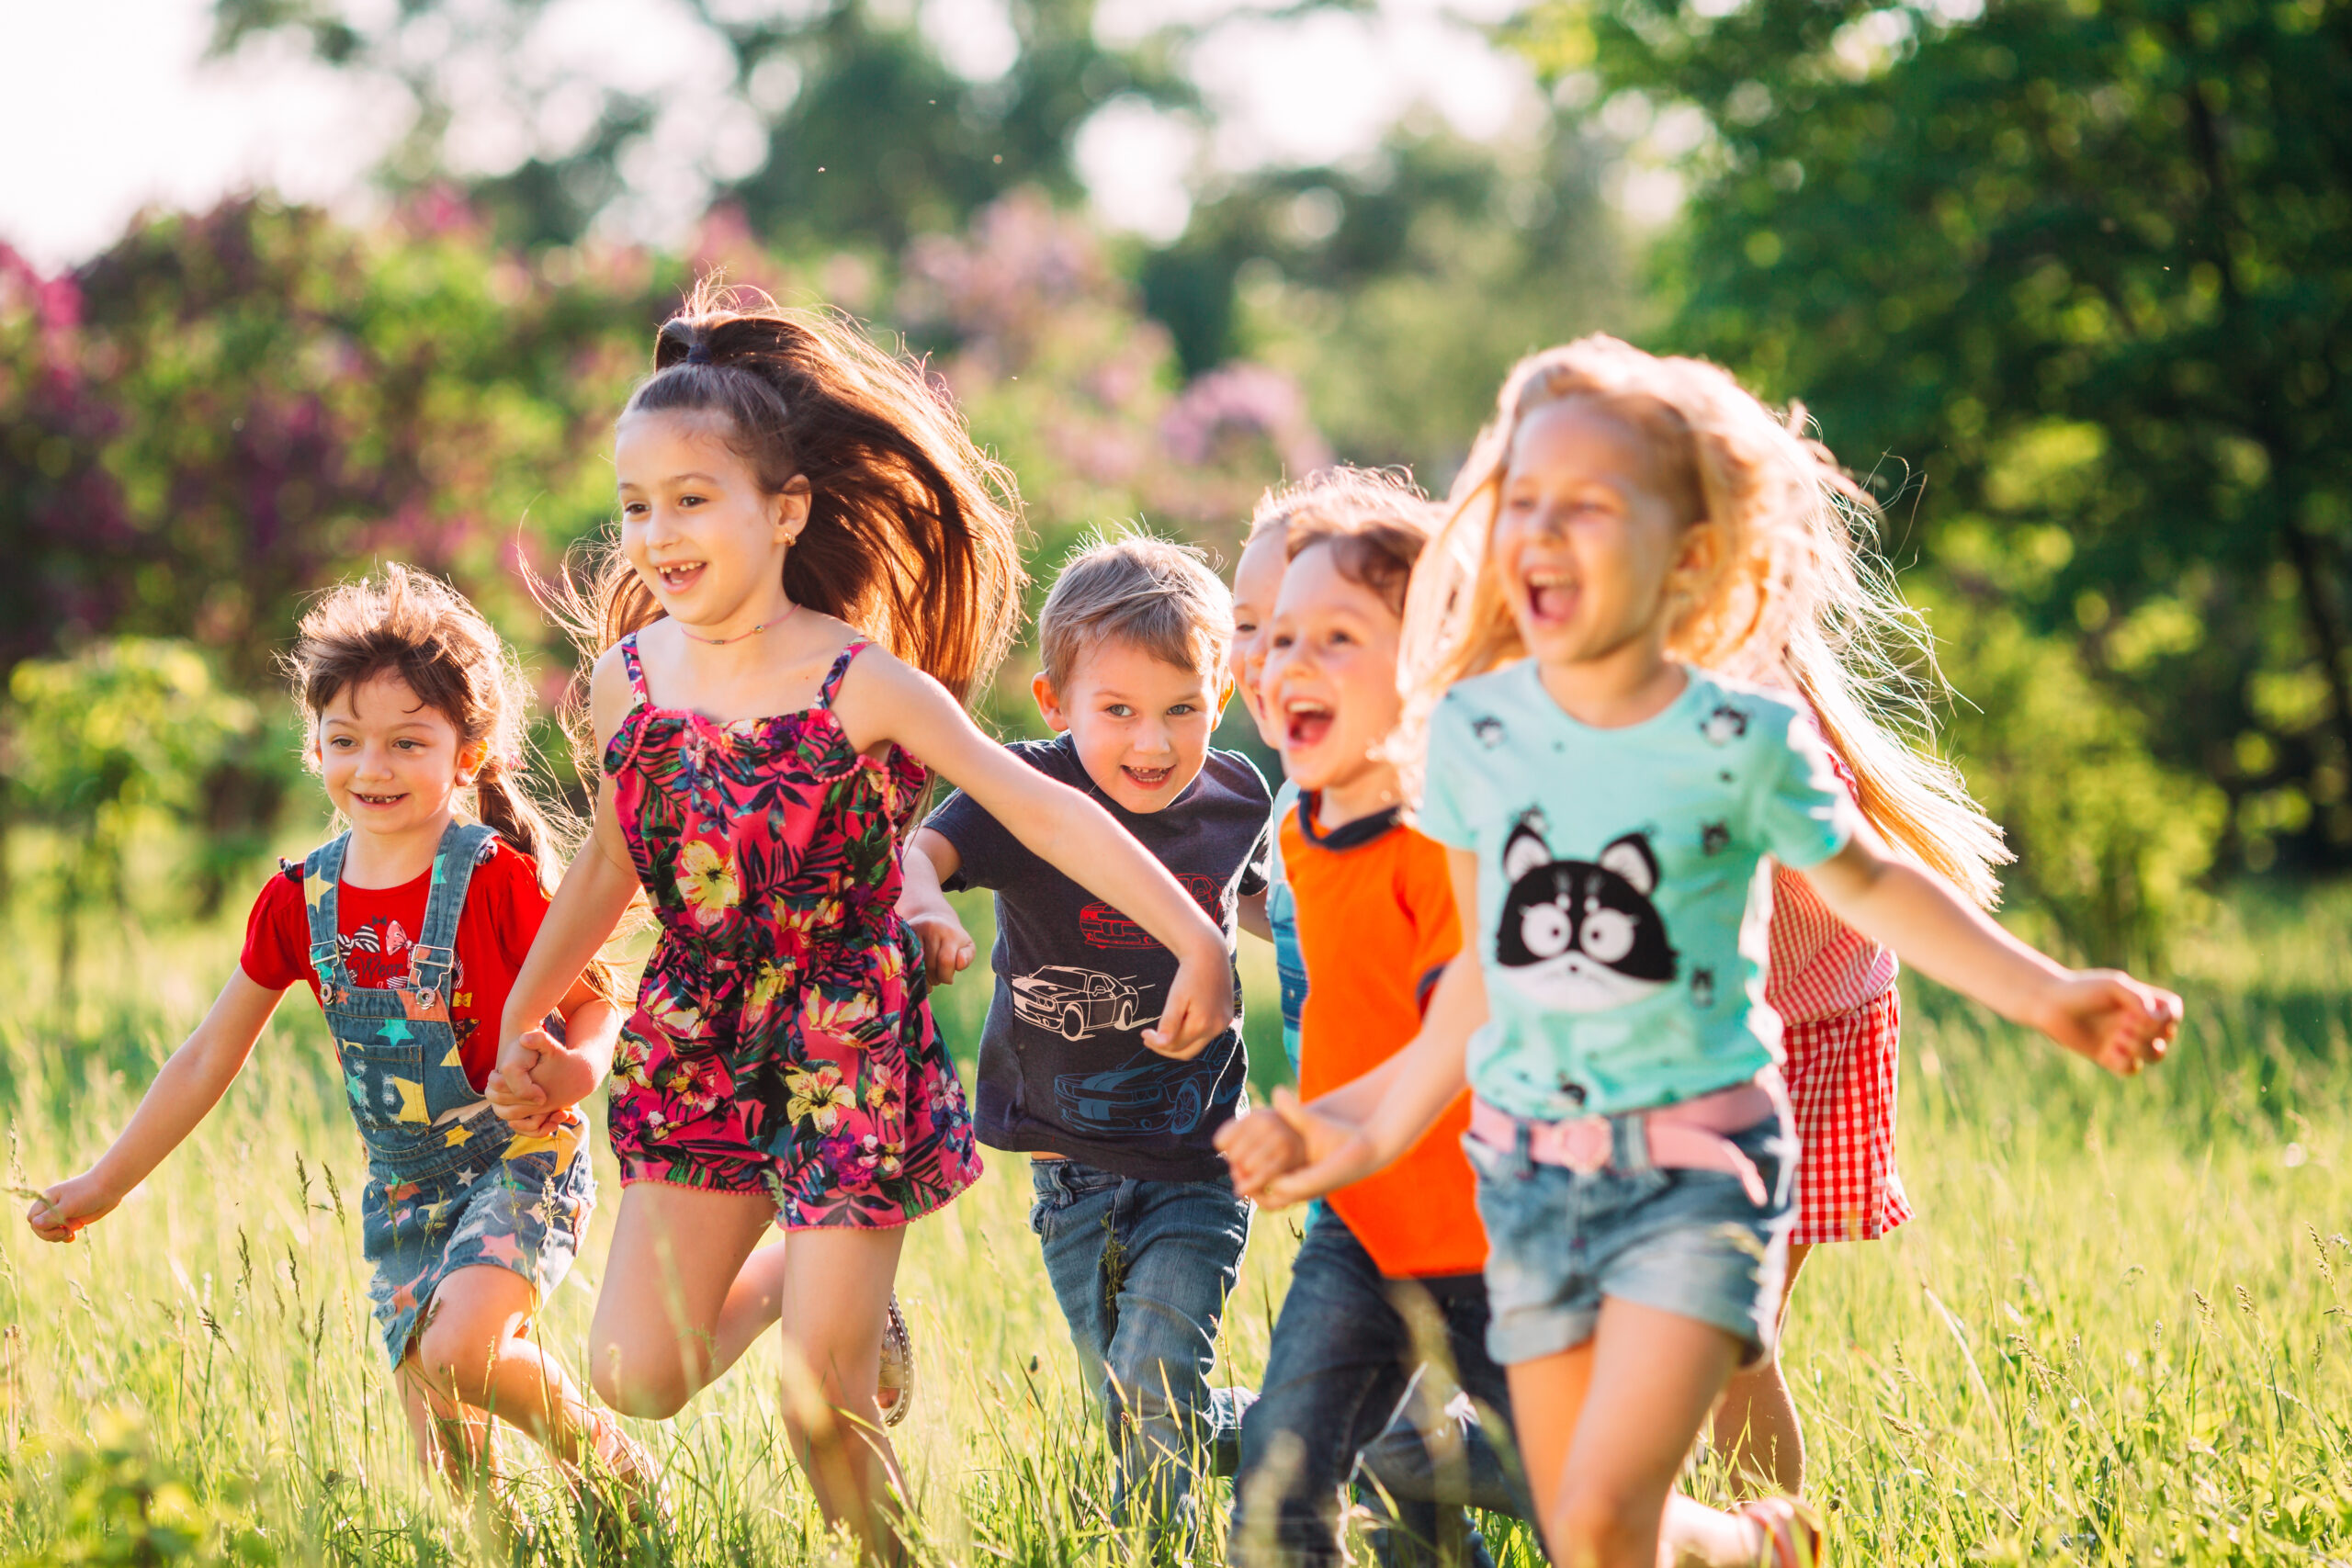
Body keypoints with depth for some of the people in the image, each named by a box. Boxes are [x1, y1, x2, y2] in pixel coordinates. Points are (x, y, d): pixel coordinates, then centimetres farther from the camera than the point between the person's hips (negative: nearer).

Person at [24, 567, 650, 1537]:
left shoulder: (494, 879, -14)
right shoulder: (299, 903, 1)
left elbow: (591, 1003, -5)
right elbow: (211, 1057, 10)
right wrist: (104, 1186, 12)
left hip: (518, 1160, -5)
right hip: (403, 1191, 5)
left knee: (459, 1349, -29)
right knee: (451, 1475, -1)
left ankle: (616, 1470, -5)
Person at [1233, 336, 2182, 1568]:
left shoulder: (1741, 744, -11)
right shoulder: (1471, 731, -1)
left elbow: (1869, 885, 6)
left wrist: (2039, 992, -1)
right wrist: (1381, 1134, 14)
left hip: (1697, 1159, -4)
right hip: (1531, 1165, 4)